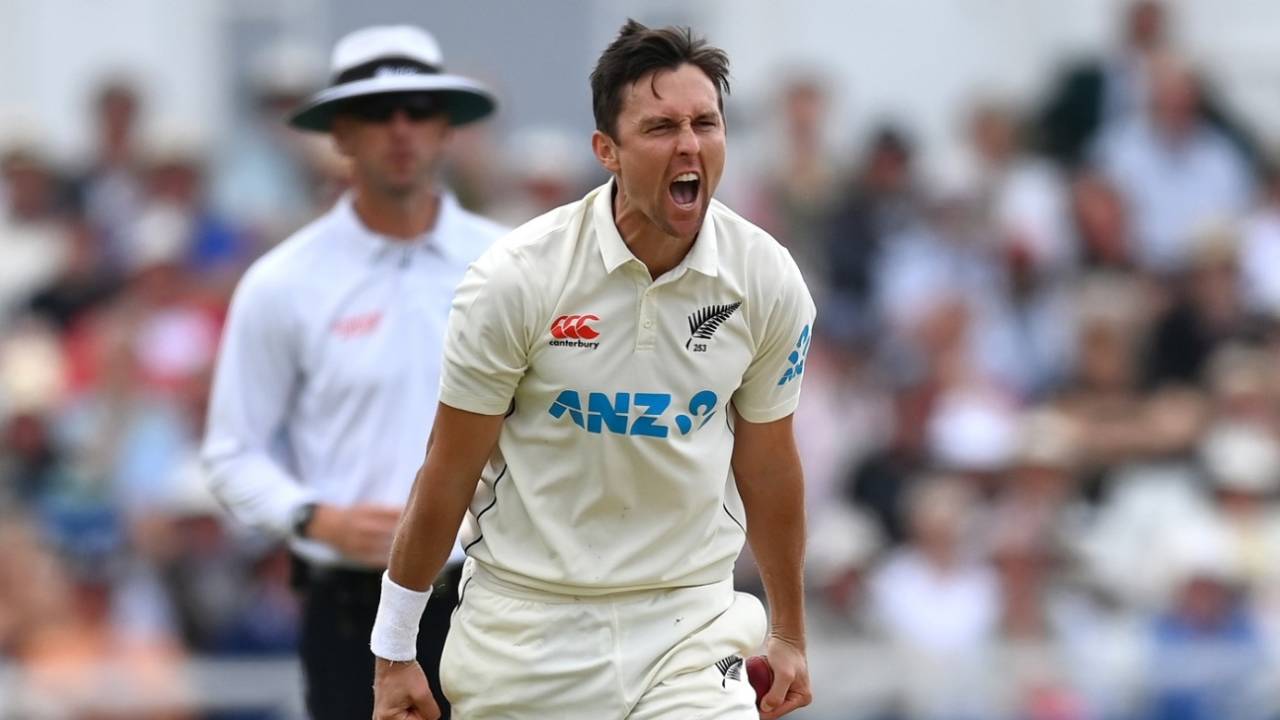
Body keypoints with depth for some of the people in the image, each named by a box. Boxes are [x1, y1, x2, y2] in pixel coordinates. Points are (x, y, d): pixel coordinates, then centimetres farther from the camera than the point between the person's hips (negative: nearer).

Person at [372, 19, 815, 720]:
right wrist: (393, 653, -1)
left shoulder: (768, 281, -5)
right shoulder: (515, 277, -13)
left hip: (689, 622, 1)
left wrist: (787, 634, 17)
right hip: (524, 624, -1)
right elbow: (449, 472, -5)